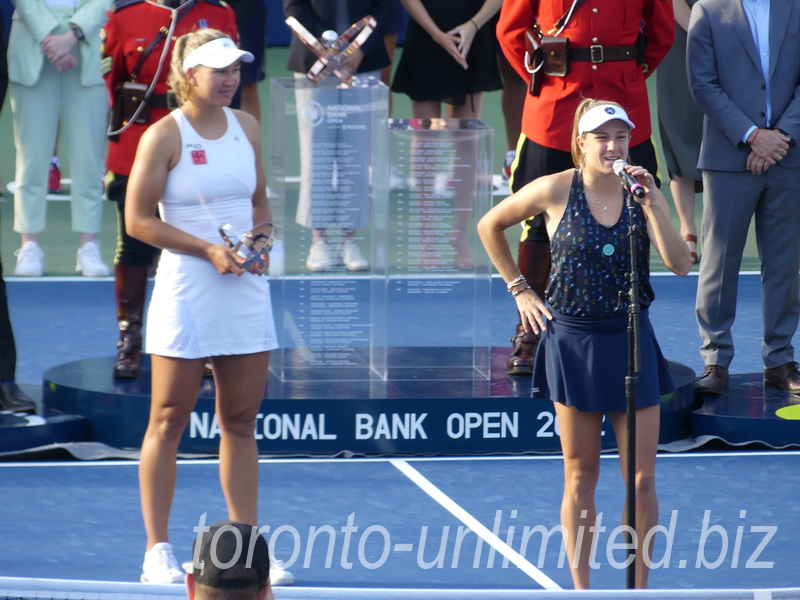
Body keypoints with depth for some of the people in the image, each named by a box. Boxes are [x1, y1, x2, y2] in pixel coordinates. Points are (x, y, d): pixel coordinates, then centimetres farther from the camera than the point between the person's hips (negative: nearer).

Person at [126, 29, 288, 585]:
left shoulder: (247, 127, 9)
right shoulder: (164, 136, -8)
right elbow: (138, 219, -10)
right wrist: (209, 250, -15)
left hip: (246, 290, 5)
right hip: (186, 293, -5)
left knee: (241, 421, 8)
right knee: (169, 420, 0)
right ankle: (158, 549, 5)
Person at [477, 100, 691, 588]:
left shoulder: (644, 192, -1)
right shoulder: (555, 190, -5)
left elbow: (681, 264, -13)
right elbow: (490, 226, 9)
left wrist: (651, 204, -20)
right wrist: (519, 289, 6)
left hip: (631, 341, 1)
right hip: (573, 341, -1)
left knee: (642, 479, 0)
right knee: (581, 476, 6)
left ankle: (639, 586, 12)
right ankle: (580, 589, 14)